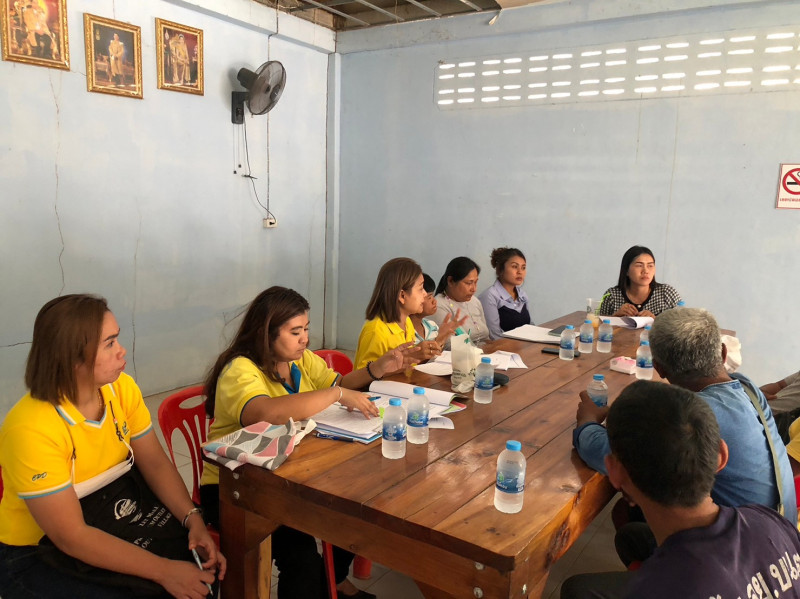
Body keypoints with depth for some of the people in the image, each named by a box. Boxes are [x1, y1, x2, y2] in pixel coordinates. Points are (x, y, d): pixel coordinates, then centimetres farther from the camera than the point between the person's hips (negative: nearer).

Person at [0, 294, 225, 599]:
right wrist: (164, 571, -30)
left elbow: (155, 463, -5)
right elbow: (71, 537, -27)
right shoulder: (31, 428, -28)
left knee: (204, 568, -7)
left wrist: (193, 520, -20)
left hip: (108, 529, 6)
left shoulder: (122, 387, -10)